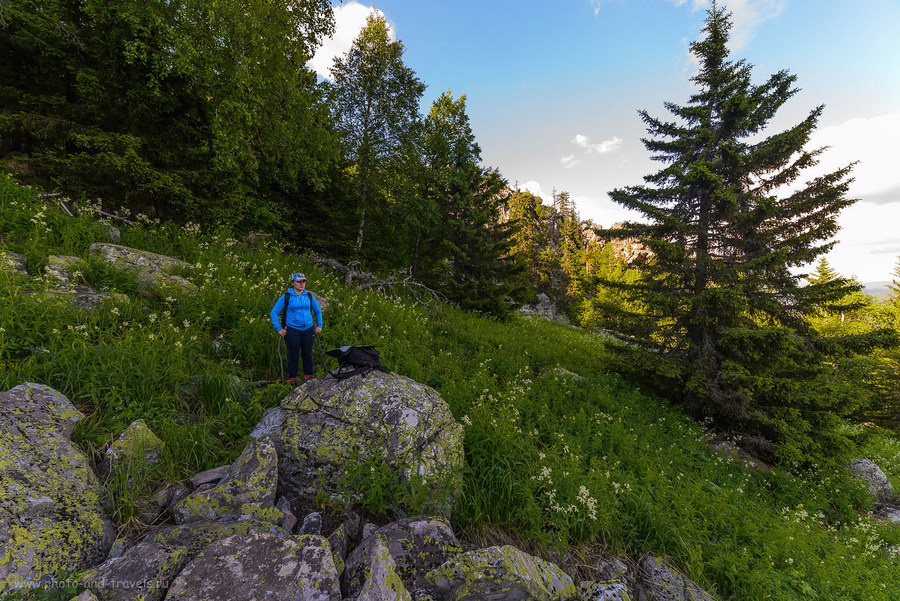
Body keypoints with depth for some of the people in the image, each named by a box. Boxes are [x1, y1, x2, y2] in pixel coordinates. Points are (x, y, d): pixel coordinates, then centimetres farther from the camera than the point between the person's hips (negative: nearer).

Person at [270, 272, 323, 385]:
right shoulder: (286, 297, -3)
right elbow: (273, 313, 2)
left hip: (308, 329, 3)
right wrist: (279, 329, -3)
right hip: (292, 330, -2)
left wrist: (319, 326, 10)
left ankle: (308, 377, 21)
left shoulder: (309, 296, 6)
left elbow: (318, 311, 18)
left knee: (307, 355, 7)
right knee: (293, 356, 3)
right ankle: (292, 380, 17)